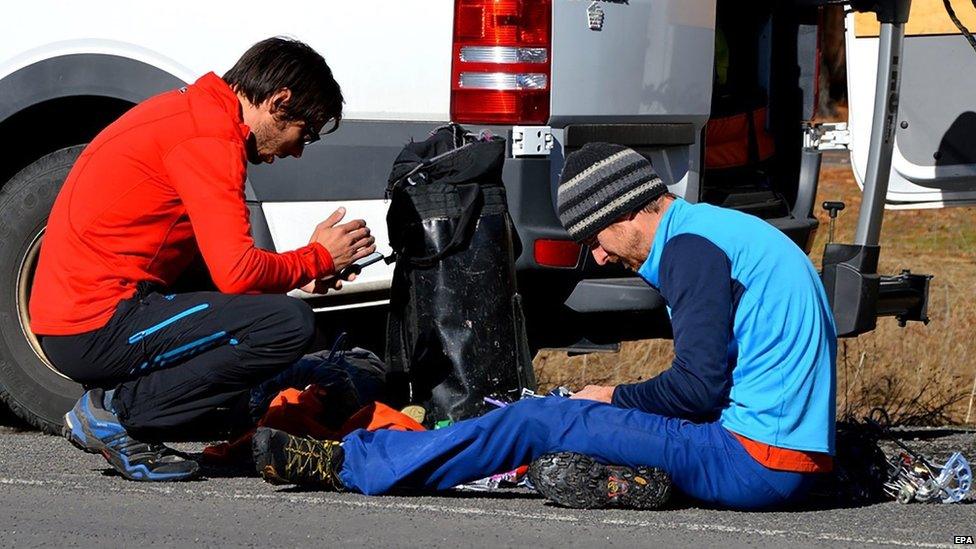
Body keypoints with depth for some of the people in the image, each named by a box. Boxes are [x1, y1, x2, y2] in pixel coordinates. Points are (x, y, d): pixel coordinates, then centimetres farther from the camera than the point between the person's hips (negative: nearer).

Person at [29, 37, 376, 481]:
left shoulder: (189, 110, 18)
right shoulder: (209, 136, -15)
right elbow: (237, 273, -21)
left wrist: (293, 273, 12)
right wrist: (318, 259, -4)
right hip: (100, 324, -11)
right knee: (289, 325, -21)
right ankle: (117, 411, -12)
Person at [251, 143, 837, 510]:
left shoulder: (691, 247, -11)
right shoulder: (725, 230, 20)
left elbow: (698, 385, -16)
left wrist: (615, 397, 0)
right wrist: (619, 401, 15)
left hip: (753, 462, -9)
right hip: (797, 462, 9)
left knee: (537, 421, -5)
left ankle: (345, 464, 0)